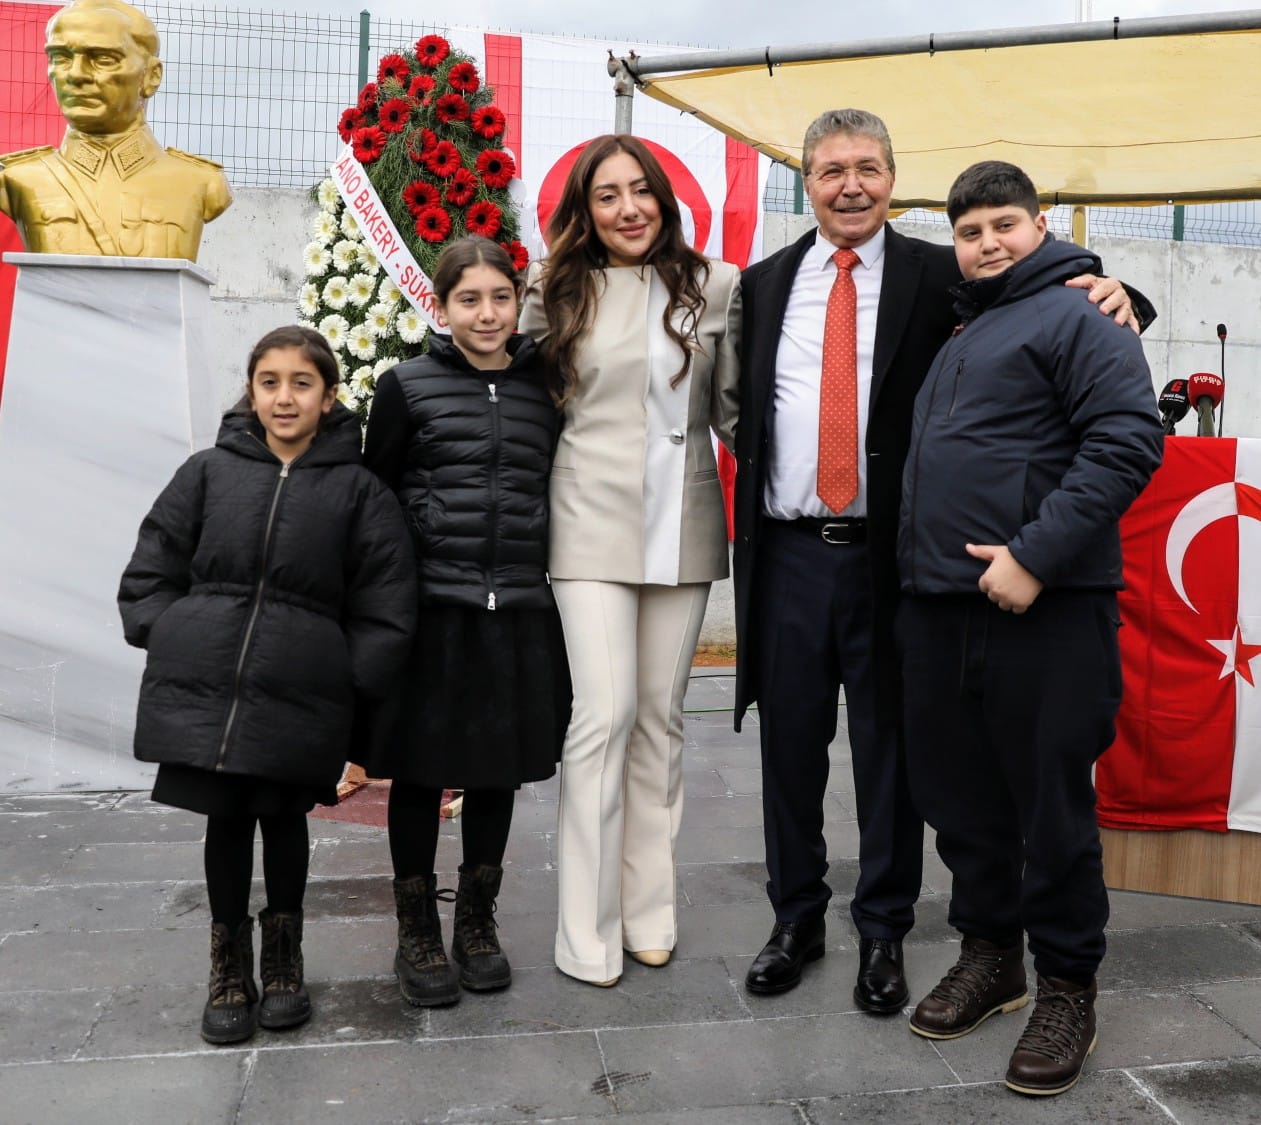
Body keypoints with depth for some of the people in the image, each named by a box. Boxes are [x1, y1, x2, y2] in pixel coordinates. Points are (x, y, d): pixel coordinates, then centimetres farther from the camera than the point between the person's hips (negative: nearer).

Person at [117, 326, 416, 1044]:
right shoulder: (210, 472, 6)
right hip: (203, 688, 1)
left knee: (284, 818, 9)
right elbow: (150, 573, 11)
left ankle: (284, 958, 33)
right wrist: (170, 639, 0)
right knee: (225, 819, 8)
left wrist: (346, 682, -6)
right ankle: (230, 969, 28)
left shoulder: (359, 490, 1)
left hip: (300, 698, -1)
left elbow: (386, 610, 0)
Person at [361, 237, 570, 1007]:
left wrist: (545, 581, 10)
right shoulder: (408, 387, 0)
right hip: (432, 608, -2)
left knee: (498, 770, 12)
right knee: (420, 773, 7)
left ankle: (477, 922, 30)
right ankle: (418, 934, 25)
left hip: (519, 612, 3)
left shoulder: (544, 390, 8)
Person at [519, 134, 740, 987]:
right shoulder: (557, 294, 6)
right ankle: (588, 932, 6)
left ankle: (649, 912, 21)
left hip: (684, 524, 2)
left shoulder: (713, 286, 7)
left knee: (661, 716, 8)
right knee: (605, 713, -7)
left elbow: (733, 406, 9)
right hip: (593, 523, -1)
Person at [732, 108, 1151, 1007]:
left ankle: (884, 931, 25)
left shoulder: (937, 275, 2)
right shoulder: (766, 284, 11)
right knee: (791, 744, 11)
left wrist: (1109, 291, -19)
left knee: (890, 748, 8)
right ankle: (796, 921, 28)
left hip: (889, 554, -2)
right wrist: (748, 519, 8)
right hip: (788, 554, 3)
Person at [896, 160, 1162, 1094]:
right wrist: (919, 566, 16)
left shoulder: (1076, 315, -4)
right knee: (959, 795, 14)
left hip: (1043, 608, -8)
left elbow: (1130, 438, -16)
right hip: (939, 608, 8)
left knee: (1051, 803, 2)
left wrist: (1036, 554, -21)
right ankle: (990, 955, 31)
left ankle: (1068, 989, 19)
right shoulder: (959, 334, 21)